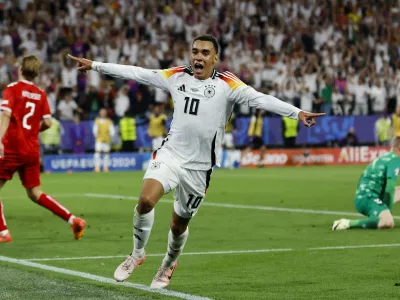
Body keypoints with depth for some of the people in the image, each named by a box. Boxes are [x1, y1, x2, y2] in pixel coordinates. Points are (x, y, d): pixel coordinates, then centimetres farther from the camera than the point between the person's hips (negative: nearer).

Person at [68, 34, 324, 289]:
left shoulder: (226, 84, -10)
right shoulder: (177, 76, 1)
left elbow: (259, 99, -22)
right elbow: (136, 73, 7)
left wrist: (297, 112, -35)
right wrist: (95, 65, 9)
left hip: (198, 168, -2)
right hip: (170, 155, 2)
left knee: (179, 225, 10)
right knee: (146, 200, -22)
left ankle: (169, 264, 43)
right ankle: (137, 254, 3)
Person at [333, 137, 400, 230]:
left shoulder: (386, 157, 20)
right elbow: (389, 189, -14)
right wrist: (388, 210, -5)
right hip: (367, 198, -10)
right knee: (388, 223, -32)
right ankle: (349, 223, -25)